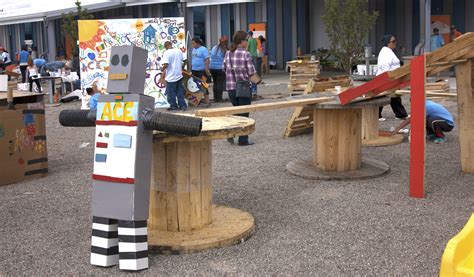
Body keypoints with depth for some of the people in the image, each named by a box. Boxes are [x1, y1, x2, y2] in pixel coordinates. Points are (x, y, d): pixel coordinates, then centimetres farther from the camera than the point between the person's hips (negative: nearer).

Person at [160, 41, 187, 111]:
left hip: (171, 77, -6)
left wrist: (162, 69, -3)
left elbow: (166, 65, -23)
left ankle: (173, 105, 12)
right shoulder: (179, 51, 5)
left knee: (171, 92, 6)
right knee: (180, 92, 12)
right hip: (179, 75, 6)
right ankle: (182, 105, 11)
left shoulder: (166, 53, -15)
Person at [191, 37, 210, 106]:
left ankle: (206, 101, -1)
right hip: (194, 70, 8)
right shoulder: (194, 49, 14)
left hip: (202, 70, -8)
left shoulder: (203, 49, -10)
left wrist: (207, 69, -23)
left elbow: (207, 60, -16)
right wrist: (191, 68, 18)